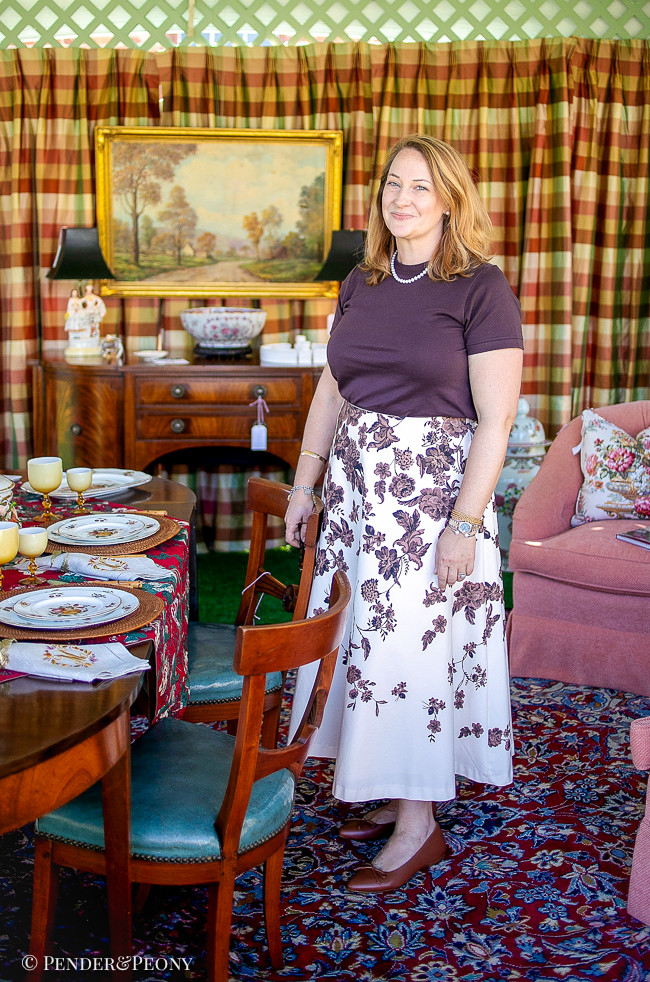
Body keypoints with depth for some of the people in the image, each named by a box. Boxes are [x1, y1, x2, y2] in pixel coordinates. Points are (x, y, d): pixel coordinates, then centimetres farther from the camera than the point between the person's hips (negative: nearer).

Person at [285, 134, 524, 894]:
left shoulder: (481, 288, -10)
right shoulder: (360, 284, 9)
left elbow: (495, 418, -13)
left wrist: (464, 522, -18)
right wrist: (303, 483, 13)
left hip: (434, 485, -6)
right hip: (357, 480, 6)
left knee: (410, 643, -2)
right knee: (365, 634, 10)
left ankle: (419, 823, 13)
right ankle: (397, 794, 28)